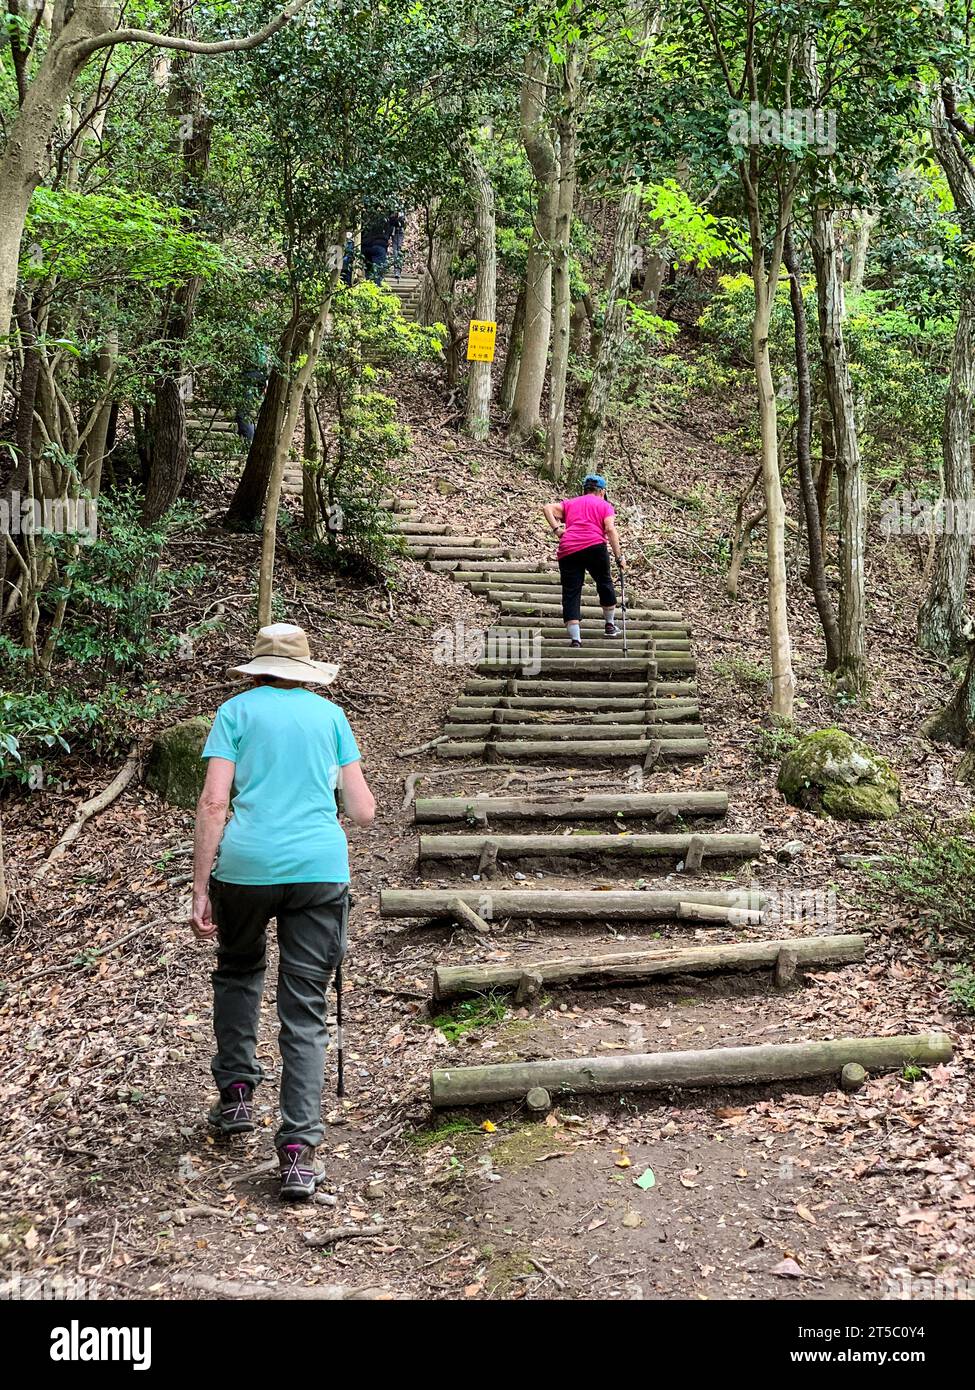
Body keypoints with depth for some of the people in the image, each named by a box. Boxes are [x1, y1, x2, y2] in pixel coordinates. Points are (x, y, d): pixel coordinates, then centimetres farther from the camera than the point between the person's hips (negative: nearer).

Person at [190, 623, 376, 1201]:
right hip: (320, 868, 1)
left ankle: (236, 1094, 28)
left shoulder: (237, 709, 8)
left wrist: (200, 888, -1)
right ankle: (300, 1149, 2)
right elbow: (364, 812, 10)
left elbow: (213, 802, -3)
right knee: (306, 1011, 6)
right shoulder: (330, 713, 13)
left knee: (238, 971, 28)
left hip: (246, 865, 0)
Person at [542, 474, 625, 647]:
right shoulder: (604, 505, 17)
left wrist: (556, 529, 7)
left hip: (567, 551, 2)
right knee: (604, 583, 21)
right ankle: (610, 625, 32)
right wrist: (619, 556, 1)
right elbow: (610, 529, 1)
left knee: (571, 594, 1)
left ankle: (575, 639, -6)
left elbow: (548, 507, 11)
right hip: (594, 546, -2)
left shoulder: (569, 503, 26)